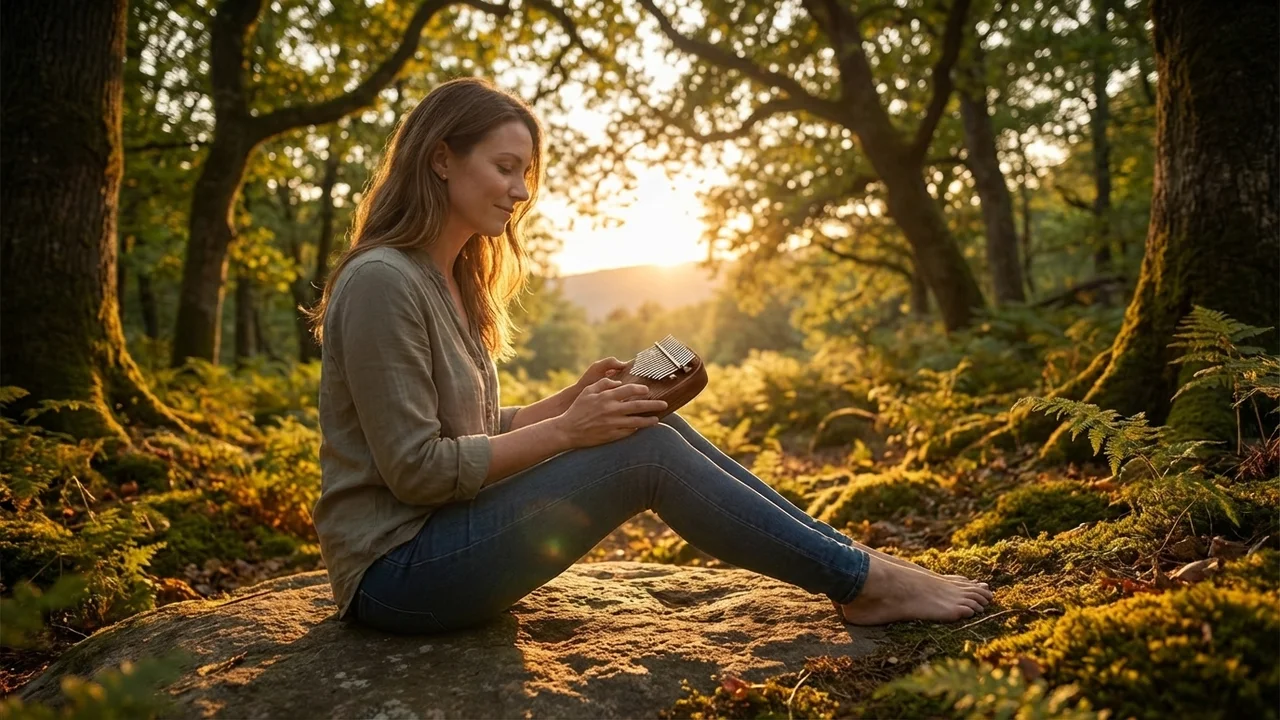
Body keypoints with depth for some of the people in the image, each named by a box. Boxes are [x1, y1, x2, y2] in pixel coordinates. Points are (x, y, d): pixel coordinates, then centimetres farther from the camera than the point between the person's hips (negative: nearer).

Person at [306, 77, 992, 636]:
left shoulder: (448, 280, 11)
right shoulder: (381, 282, -18)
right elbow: (416, 469, -21)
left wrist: (574, 398, -3)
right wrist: (565, 430, -18)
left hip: (443, 536, 8)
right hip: (398, 572, -8)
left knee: (654, 426, -4)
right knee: (648, 452, -19)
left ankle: (852, 566, 0)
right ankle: (866, 582, -7)